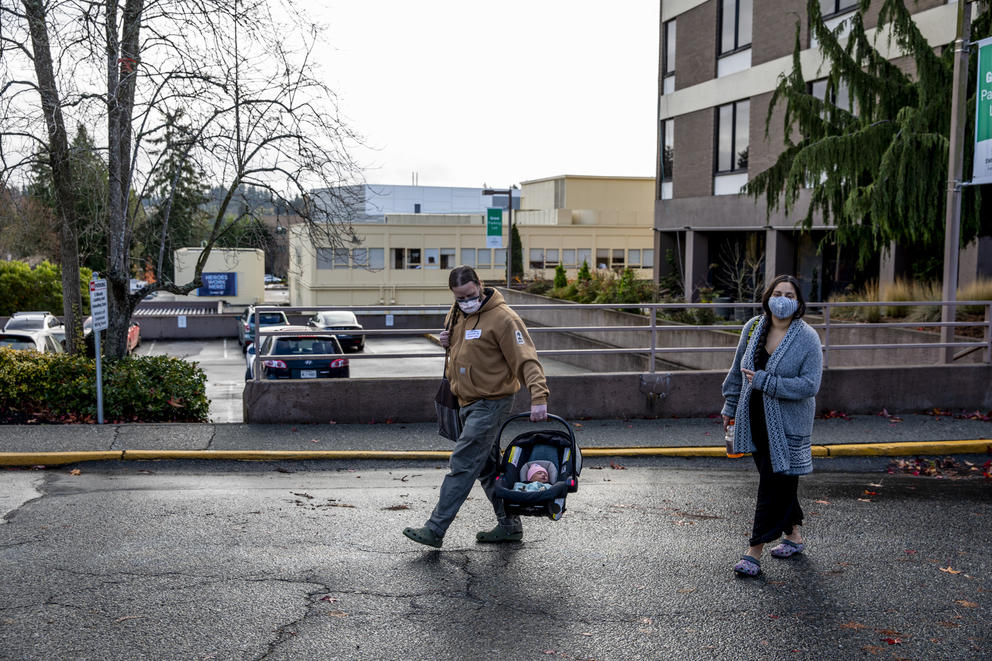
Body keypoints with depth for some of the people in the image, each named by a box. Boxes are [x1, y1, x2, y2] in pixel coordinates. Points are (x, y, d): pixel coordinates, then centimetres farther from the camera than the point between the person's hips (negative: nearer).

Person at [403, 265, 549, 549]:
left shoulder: (502, 318, -16)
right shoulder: (457, 313, 9)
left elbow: (526, 359, -20)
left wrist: (538, 397, -32)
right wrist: (447, 342, 1)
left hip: (490, 403, -9)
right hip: (468, 402, 9)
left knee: (462, 465, -9)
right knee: (488, 467, 14)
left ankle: (435, 530, -5)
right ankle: (509, 525, 24)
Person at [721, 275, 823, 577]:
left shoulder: (807, 338, -12)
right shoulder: (753, 327, 3)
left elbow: (809, 384, -19)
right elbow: (737, 370, 14)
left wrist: (764, 382, -22)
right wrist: (730, 407, 16)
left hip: (787, 425, -5)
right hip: (755, 420, 5)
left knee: (774, 483, -4)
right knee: (781, 482, 17)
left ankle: (755, 551, 1)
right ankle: (793, 535, 34)